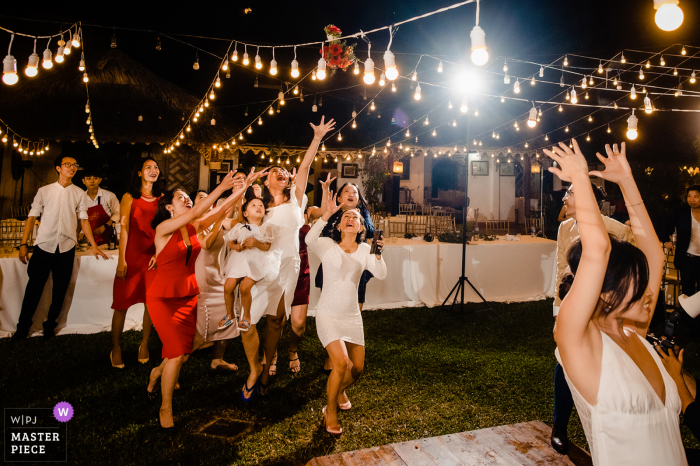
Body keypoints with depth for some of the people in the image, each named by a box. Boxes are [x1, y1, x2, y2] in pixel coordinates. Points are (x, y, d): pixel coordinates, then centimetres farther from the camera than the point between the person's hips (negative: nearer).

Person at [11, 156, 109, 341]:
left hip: (66, 247, 1)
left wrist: (94, 246, 3)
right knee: (34, 287, 1)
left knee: (60, 289, 6)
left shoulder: (79, 193, 9)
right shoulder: (44, 191, 7)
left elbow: (84, 220, 9)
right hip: (44, 245, -1)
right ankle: (23, 327, 16)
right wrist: (24, 244, -1)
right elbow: (32, 217, 6)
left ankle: (50, 325, 22)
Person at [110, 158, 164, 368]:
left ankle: (144, 344, 19)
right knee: (122, 303, 1)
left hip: (154, 256, 2)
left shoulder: (161, 199, 11)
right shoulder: (129, 197, 4)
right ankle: (116, 349, 15)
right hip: (132, 255, -2)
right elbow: (124, 229, -3)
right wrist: (121, 260, -10)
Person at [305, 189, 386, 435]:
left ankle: (339, 390, 42)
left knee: (358, 368, 8)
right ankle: (330, 411, 5)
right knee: (341, 363, -20)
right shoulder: (327, 245, -7)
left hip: (352, 315, 4)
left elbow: (381, 275, -12)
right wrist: (327, 214, -40)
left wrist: (378, 255, -30)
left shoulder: (365, 250, 2)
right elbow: (310, 240, -30)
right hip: (328, 314, -4)